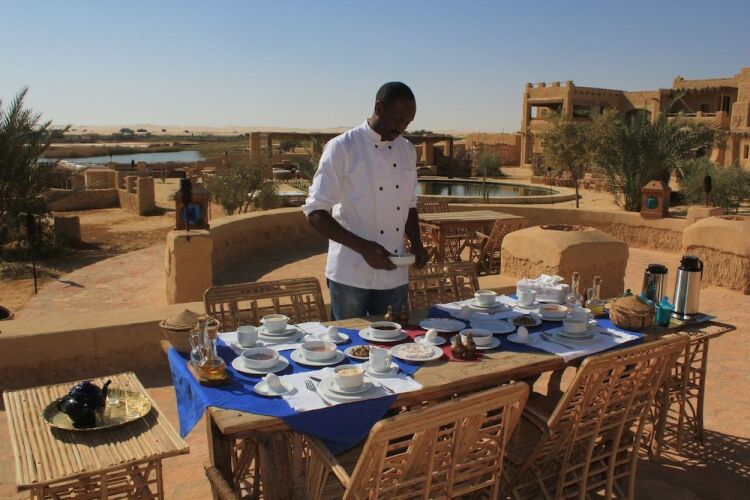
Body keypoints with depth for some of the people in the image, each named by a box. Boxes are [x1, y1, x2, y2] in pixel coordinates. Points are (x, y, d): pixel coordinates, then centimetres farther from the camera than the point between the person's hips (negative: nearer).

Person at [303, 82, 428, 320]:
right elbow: (315, 213, -13)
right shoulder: (342, 148, -10)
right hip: (351, 276, -5)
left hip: (395, 276, 5)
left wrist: (416, 244, 0)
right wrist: (363, 247, -23)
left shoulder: (407, 151, 8)